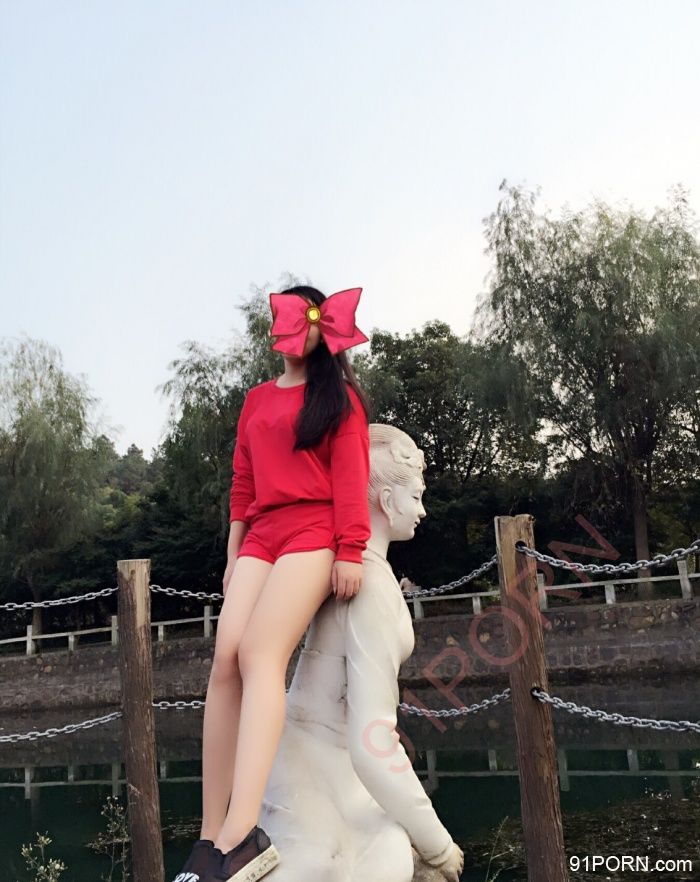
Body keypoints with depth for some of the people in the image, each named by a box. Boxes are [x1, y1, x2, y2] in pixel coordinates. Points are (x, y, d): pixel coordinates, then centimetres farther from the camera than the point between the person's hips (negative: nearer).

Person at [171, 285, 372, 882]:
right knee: (225, 660, -15)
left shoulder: (338, 395, 9)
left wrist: (350, 553, -12)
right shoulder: (257, 399, 24)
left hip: (314, 532, -5)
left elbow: (351, 476, -2)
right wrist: (234, 555, 17)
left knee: (260, 652, -26)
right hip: (261, 536, 5)